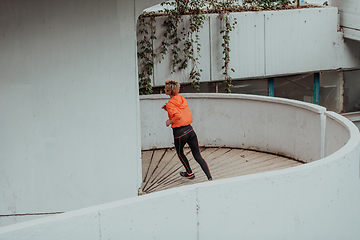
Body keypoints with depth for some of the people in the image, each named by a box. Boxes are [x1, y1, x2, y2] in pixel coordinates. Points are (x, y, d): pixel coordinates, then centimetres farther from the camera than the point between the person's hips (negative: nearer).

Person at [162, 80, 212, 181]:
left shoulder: (170, 104, -13)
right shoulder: (182, 99, 8)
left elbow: (178, 116, -27)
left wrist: (170, 121, -11)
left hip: (179, 133, -5)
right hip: (189, 130, 5)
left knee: (180, 153, 25)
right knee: (198, 156, 7)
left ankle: (190, 173, 38)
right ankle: (209, 177, -4)